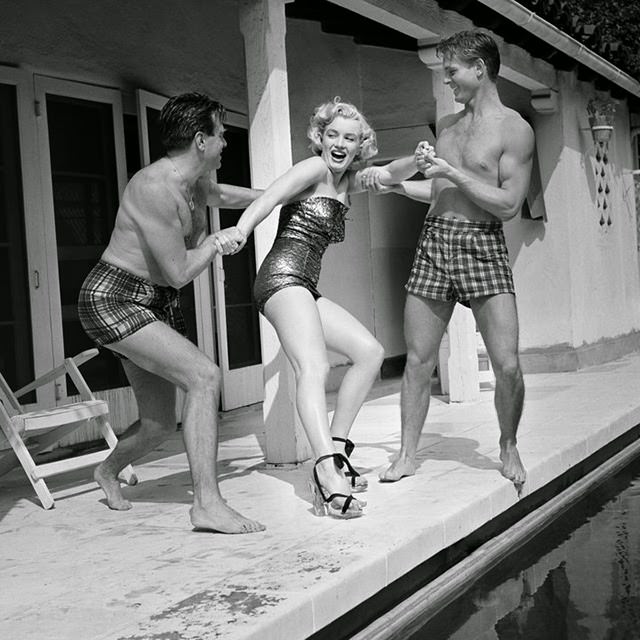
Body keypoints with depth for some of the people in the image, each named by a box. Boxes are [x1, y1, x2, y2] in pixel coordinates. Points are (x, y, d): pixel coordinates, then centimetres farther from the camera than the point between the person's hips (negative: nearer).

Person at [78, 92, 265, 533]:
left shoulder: (196, 184, 7)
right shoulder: (156, 189, -23)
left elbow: (222, 195, 33)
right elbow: (179, 273, -21)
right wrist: (217, 243, -5)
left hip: (158, 306, 9)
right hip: (113, 300, -9)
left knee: (160, 425, 12)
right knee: (204, 376, -25)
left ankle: (109, 471, 44)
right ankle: (208, 504, -23)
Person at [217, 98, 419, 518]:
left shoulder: (349, 181, 22)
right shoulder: (315, 168, -2)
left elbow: (394, 174, 15)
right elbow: (268, 200, -18)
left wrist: (419, 160, -8)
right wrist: (235, 235, -35)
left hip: (306, 289, 10)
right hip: (284, 275, -10)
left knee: (370, 352, 8)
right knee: (314, 368, -27)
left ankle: (336, 449, 9)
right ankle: (328, 474, -43)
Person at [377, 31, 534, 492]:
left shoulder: (514, 129, -4)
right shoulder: (447, 125, 16)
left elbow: (509, 205, -12)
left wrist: (452, 170, -13)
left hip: (483, 245, -5)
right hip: (434, 240, 5)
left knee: (507, 365, -9)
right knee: (418, 360, 3)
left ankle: (509, 448, 14)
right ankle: (408, 455, 14)